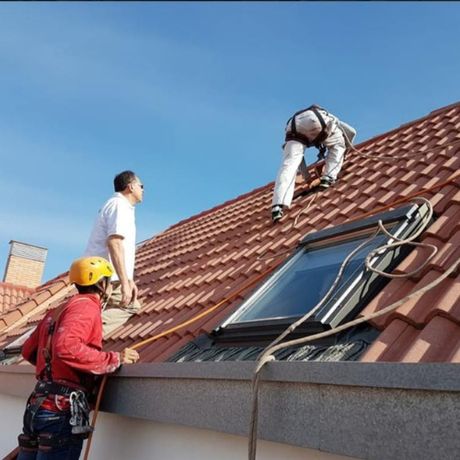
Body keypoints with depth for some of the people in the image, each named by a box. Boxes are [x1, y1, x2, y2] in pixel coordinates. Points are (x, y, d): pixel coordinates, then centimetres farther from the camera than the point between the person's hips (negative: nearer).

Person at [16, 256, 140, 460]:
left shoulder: (59, 309, 18)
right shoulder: (86, 305, -9)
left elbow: (28, 351, 22)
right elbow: (65, 347, -26)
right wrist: (115, 359, -19)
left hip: (39, 404, 9)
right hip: (62, 408, -9)